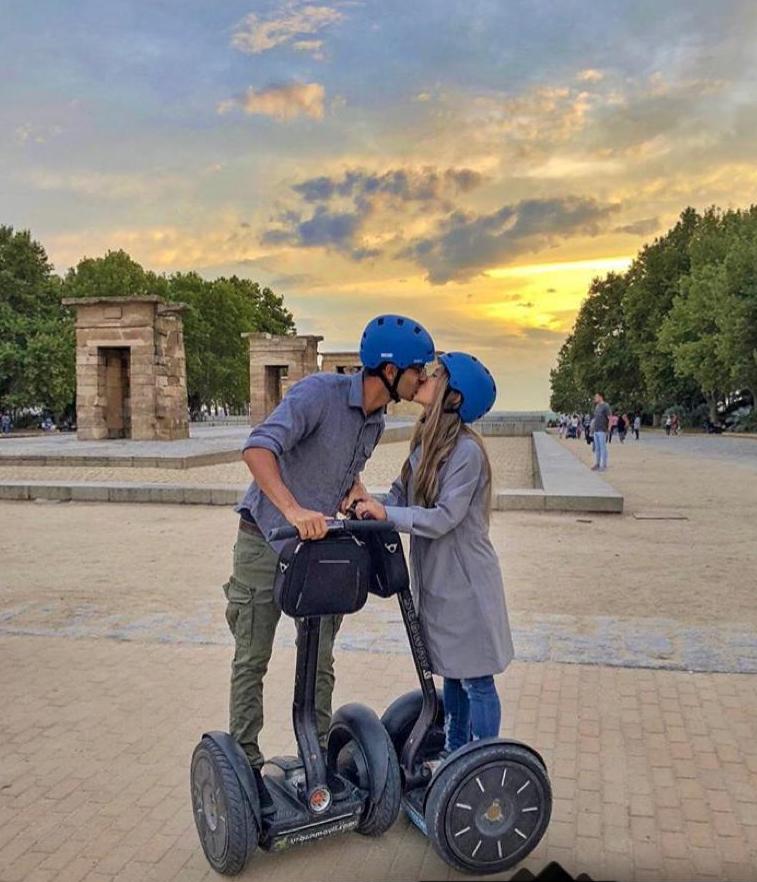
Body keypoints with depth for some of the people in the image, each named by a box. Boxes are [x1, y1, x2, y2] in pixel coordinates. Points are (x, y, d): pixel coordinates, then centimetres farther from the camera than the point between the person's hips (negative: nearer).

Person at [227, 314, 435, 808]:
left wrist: (355, 489, -1)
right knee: (252, 661, 5)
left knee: (320, 661, 12)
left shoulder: (376, 420, 2)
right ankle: (246, 764, 18)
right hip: (266, 541, -6)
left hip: (319, 546, 7)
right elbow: (259, 447, -33)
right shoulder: (320, 392, -21)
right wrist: (294, 511, -44)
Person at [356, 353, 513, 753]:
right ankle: (454, 755, 37)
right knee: (452, 673, 21)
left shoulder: (466, 450, -20)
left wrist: (386, 514, -20)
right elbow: (400, 493, 7)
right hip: (436, 579, 8)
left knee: (476, 679, 4)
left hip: (465, 582, -8)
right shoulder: (426, 442, 6)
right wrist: (366, 504, -10)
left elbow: (444, 517, -23)